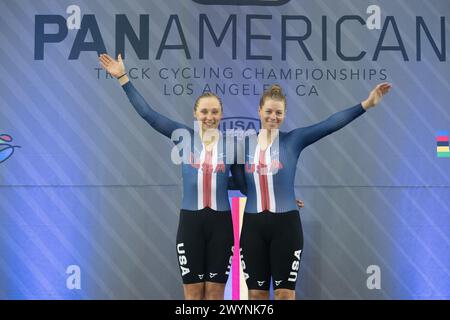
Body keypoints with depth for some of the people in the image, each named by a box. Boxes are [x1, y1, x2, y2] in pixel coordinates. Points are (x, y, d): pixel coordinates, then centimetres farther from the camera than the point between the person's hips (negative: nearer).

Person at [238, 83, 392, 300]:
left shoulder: (293, 140, -2)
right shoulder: (245, 144, 6)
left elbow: (330, 124, -12)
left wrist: (366, 104, -20)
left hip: (285, 224, -2)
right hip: (252, 225, 2)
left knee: (285, 293, 3)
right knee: (256, 293, 8)